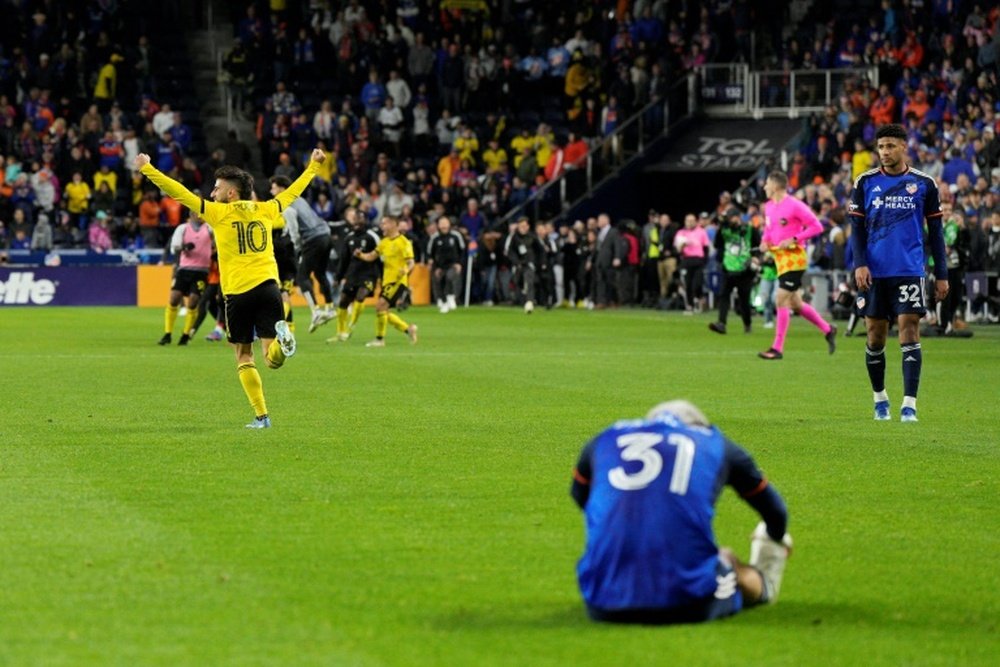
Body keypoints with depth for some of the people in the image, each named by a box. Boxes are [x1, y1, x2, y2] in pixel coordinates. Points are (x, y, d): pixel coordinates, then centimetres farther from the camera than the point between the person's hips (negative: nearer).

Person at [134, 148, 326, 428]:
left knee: (244, 356, 11)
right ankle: (280, 337, -36)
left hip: (237, 293, -2)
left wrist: (147, 169, 5)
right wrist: (313, 165, 41)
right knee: (273, 358, -2)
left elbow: (180, 193, 0)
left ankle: (262, 416, 4)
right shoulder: (266, 210, 11)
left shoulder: (219, 213, 0)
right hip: (268, 287, 3)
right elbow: (293, 191, 26)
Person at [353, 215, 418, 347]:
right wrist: (360, 255, -7)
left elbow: (411, 263, -13)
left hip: (398, 281, -9)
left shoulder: (404, 242, -10)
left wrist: (406, 270, -35)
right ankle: (408, 329, 21)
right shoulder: (384, 242, 14)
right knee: (383, 313, 8)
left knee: (380, 306, -19)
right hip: (387, 281, 9)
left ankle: (379, 339, -10)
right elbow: (371, 256, 13)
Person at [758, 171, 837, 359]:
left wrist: (794, 240, -20)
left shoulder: (795, 206, -14)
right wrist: (765, 241, 4)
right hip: (779, 258, 9)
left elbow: (816, 226, -13)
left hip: (794, 258, -9)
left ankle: (777, 348, -8)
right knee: (795, 303, 13)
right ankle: (827, 329, 30)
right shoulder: (769, 206, 10)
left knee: (781, 300, -12)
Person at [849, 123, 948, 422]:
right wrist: (860, 264, -9)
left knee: (909, 330, -10)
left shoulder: (923, 184, 4)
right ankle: (880, 398, 24)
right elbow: (857, 227, 5)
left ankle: (909, 405, -11)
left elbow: (935, 231, 8)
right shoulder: (866, 182, 5)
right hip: (874, 272, 1)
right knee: (876, 335, 6)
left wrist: (942, 274, 6)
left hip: (909, 271, -1)